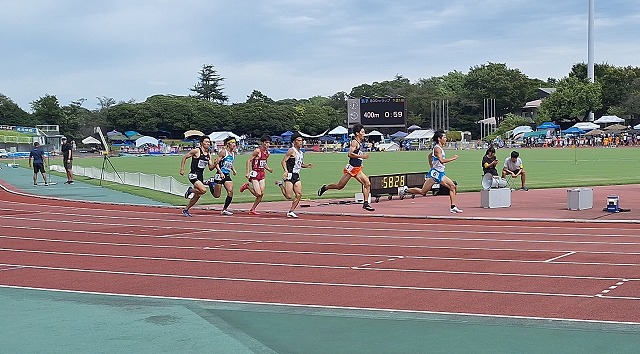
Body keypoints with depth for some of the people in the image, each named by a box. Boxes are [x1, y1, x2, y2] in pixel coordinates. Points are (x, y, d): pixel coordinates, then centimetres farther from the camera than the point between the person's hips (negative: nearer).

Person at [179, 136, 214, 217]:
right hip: (193, 175, -8)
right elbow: (184, 157, -3)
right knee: (203, 190, -26)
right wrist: (182, 169, -8)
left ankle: (185, 209, 27)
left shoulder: (208, 155, 11)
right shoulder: (196, 151, -9)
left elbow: (210, 168, 11)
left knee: (197, 196, 11)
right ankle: (190, 190, 3)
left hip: (201, 176, 8)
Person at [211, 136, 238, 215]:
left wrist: (233, 169, 11)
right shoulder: (223, 152, -11)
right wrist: (221, 173, -23)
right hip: (220, 175, -6)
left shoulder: (233, 153, 11)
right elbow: (216, 163, -14)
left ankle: (224, 209, 0)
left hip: (227, 176, 6)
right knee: (217, 195, 1)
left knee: (230, 192, -10)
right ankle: (211, 185, 32)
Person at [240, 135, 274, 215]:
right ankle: (247, 186, 15)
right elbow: (249, 160, -12)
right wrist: (248, 172, -19)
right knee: (258, 194, -11)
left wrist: (268, 169, 4)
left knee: (261, 194, 3)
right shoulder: (257, 151, -14)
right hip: (255, 174, -8)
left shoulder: (267, 153, 10)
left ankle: (252, 209, 15)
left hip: (262, 174, 8)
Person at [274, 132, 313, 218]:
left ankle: (291, 211, 7)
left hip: (297, 176, 8)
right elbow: (283, 161, -13)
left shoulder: (301, 153, 16)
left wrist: (306, 166, 8)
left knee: (299, 194, -2)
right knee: (289, 196, -10)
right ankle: (281, 184, 16)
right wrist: (286, 171, -27)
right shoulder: (291, 151, -9)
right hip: (290, 175, -8)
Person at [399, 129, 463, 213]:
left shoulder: (440, 148, 16)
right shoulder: (437, 148, -13)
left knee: (453, 187, 3)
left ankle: (453, 207, 3)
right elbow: (442, 160, -27)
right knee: (423, 192, -8)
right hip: (435, 173, -9)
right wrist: (453, 158, -19)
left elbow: (430, 156, 29)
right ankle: (406, 190, 8)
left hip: (440, 173, 9)